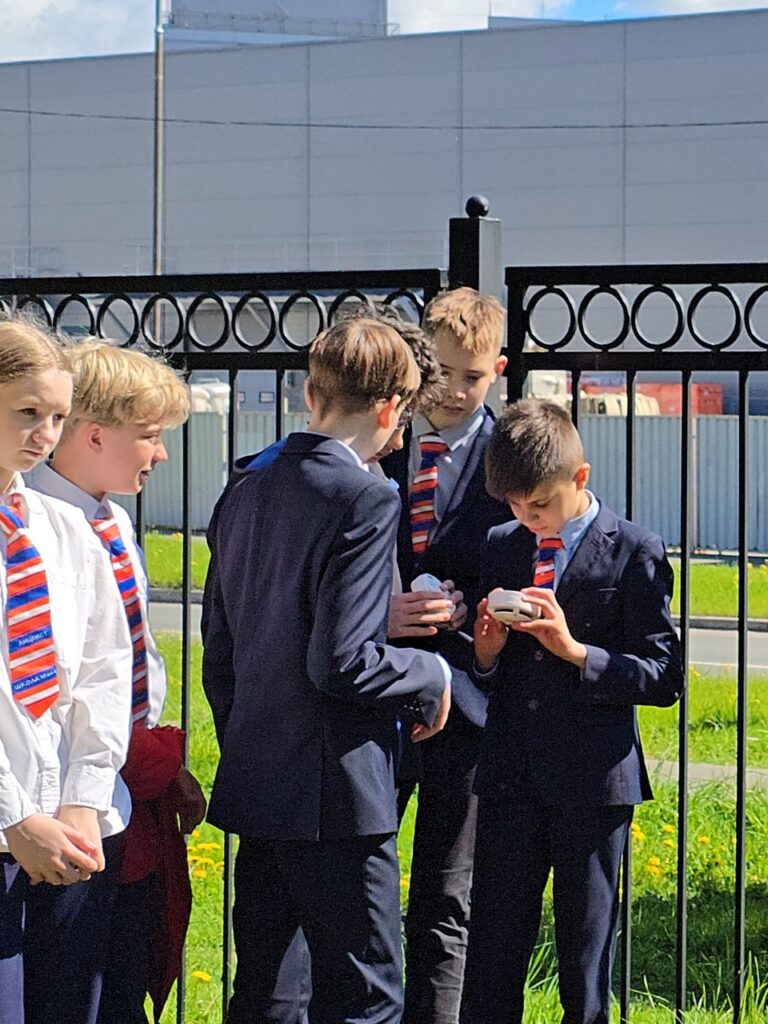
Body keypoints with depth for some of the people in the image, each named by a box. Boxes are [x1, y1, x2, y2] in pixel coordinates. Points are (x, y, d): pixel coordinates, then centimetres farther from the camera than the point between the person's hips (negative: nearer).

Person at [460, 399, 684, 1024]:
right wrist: (485, 651, -5)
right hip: (510, 780, 4)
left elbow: (665, 677, -9)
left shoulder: (634, 553, -4)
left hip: (593, 784, -4)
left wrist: (575, 649, -19)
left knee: (586, 956, 7)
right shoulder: (502, 547, 11)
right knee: (492, 954, 5)